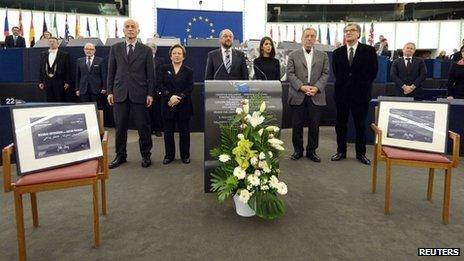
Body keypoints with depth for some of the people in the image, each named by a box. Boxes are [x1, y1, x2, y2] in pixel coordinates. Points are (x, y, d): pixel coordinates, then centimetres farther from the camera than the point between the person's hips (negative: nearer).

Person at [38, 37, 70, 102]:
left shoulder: (64, 55, 1)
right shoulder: (43, 54, 13)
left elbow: (67, 70, -1)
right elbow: (41, 69, 13)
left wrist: (67, 82, -7)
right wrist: (40, 82, 7)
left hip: (59, 82, -4)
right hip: (47, 81, 4)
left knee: (60, 101, -2)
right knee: (50, 101, 6)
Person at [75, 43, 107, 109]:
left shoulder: (100, 60, 5)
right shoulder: (79, 61, 13)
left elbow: (104, 75, 2)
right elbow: (77, 76, 13)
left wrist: (104, 88, -4)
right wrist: (77, 89, 8)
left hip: (96, 90, -2)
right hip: (83, 90, 2)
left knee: (97, 108, -2)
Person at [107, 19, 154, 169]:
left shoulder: (146, 50, 5)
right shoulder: (115, 48, 10)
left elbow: (150, 74, 2)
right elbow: (111, 72, 10)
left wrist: (150, 94, -3)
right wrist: (110, 91, 3)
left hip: (139, 94, -2)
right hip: (120, 94, 2)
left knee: (143, 127, 3)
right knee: (120, 127, 7)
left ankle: (146, 155, 17)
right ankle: (120, 155, 21)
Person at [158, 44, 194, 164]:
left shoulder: (188, 71, 6)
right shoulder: (164, 69, 8)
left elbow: (190, 88, -3)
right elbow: (160, 85, -2)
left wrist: (179, 97, -17)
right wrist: (170, 96, -17)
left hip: (184, 106, -1)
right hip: (168, 105, 1)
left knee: (184, 131, 6)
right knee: (168, 131, 6)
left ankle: (185, 155, 17)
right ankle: (169, 155, 17)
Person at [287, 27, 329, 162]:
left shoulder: (323, 55, 12)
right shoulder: (293, 55, 8)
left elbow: (325, 74, 5)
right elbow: (290, 74, -1)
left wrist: (317, 88, -11)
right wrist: (301, 87, -13)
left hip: (316, 96, 1)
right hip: (298, 95, -1)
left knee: (314, 125, 5)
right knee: (297, 125, 4)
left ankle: (312, 151, 17)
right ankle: (297, 150, 18)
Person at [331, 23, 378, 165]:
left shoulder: (369, 50, -1)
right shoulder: (337, 52, 6)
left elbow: (373, 71, 2)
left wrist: (364, 85, 2)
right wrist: (343, 84, 7)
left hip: (361, 93, -2)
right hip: (342, 93, 2)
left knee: (360, 124, 6)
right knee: (340, 123, 7)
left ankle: (361, 153, 17)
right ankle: (341, 151, 20)